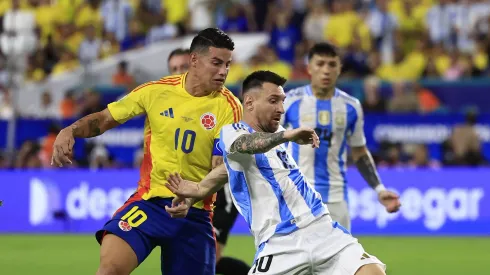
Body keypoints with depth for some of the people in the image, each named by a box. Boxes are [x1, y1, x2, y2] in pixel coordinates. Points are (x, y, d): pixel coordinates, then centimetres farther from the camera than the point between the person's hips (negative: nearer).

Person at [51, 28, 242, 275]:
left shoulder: (228, 106, -6)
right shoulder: (157, 90, -2)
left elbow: (223, 167, -11)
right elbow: (105, 119, 8)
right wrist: (71, 131, -11)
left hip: (195, 214, 0)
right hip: (149, 201, 0)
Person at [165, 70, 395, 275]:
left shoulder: (277, 133, 20)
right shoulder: (231, 133, -1)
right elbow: (247, 144, -27)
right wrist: (286, 136, -44)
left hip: (323, 231, 6)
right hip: (280, 244, -6)